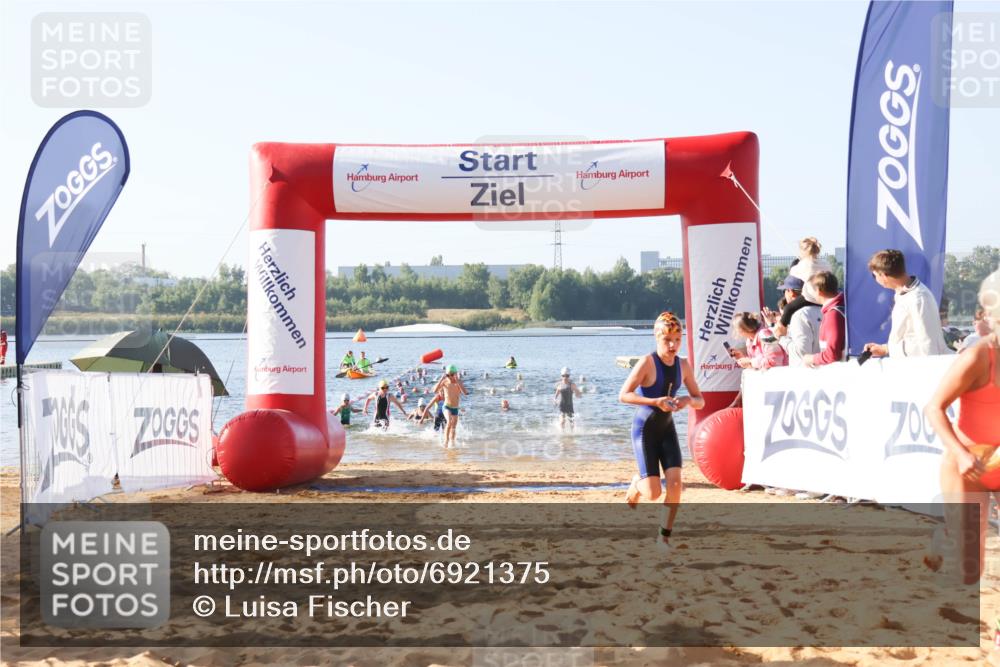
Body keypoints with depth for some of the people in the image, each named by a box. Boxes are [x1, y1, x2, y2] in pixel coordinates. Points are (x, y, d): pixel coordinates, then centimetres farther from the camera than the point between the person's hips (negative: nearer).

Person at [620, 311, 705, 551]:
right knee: (653, 493, -9)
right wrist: (655, 401, -34)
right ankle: (636, 485, 29)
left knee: (675, 482, -12)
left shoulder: (683, 365, 1)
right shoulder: (647, 362, -17)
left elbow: (700, 401, 6)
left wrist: (688, 400, -18)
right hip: (644, 429, -5)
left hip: (667, 428, 5)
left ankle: (664, 537, 4)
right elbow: (623, 395, -23)